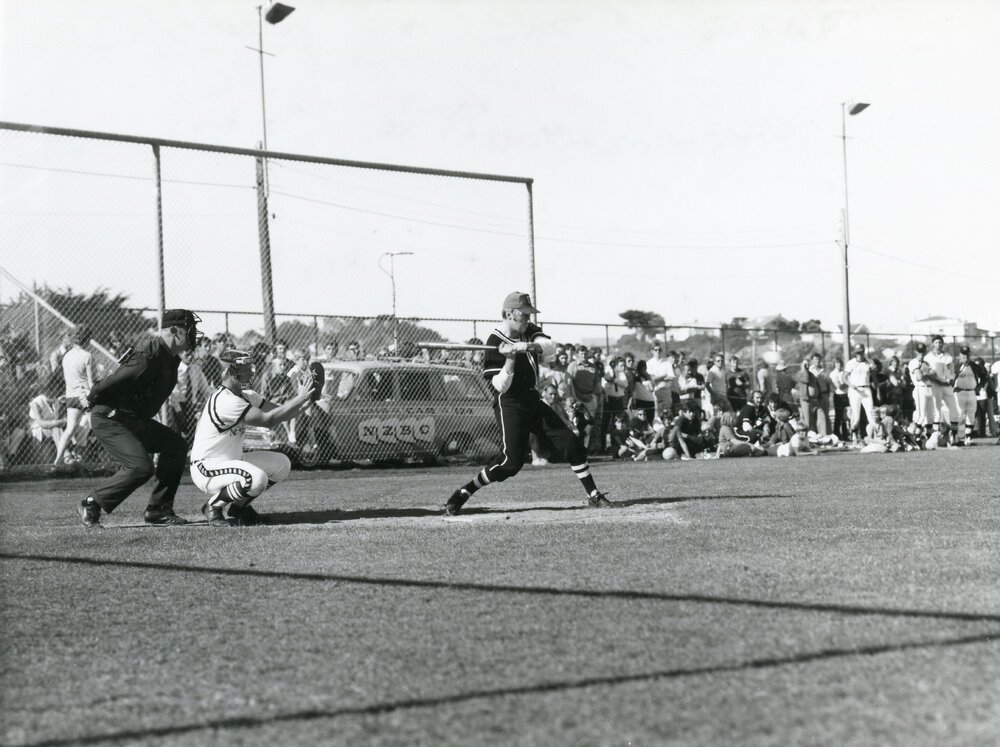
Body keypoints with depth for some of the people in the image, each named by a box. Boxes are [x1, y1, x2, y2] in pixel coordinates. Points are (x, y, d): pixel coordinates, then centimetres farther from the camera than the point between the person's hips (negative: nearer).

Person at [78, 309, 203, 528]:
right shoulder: (150, 354, -24)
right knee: (141, 467, -21)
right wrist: (91, 399, -13)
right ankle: (91, 505, -4)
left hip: (136, 420, 11)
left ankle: (158, 510, 10)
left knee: (175, 445, 8)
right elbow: (116, 380, -24)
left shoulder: (169, 356, 9)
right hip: (109, 419, -11)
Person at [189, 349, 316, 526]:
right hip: (206, 469, -10)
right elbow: (268, 420, -29)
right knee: (256, 478, -33)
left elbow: (280, 411, 3)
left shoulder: (246, 395, 7)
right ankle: (213, 505, -7)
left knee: (281, 464, 3)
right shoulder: (225, 400, -25)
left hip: (233, 461, 10)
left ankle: (237, 506, 13)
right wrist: (300, 398, -26)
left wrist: (304, 398, -15)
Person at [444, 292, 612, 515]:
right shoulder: (495, 343, -15)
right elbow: (501, 386, -21)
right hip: (509, 406, -7)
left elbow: (550, 347, -13)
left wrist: (529, 346, -31)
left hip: (533, 401, 7)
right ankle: (461, 495, -5)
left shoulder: (528, 331, 6)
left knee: (572, 444, 2)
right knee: (512, 462, -17)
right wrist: (511, 357, -33)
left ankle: (594, 496, 12)